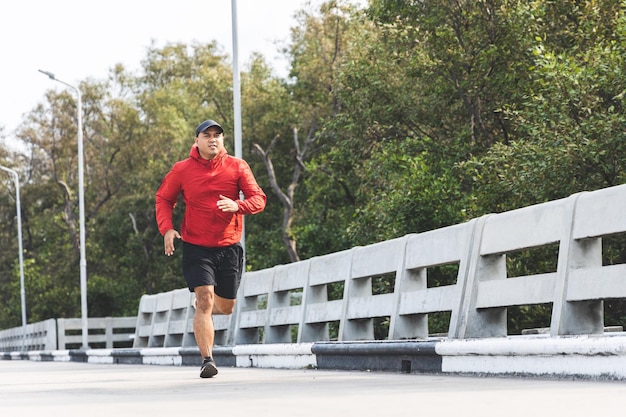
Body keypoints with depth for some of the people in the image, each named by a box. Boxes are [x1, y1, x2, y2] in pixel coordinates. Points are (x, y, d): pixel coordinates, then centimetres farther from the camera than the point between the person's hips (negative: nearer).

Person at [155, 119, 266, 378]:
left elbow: (259, 199, -2)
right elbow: (163, 199, 10)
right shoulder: (182, 170, -2)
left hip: (229, 247, 2)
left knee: (226, 307, 13)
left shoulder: (237, 167, 0)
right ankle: (207, 360, -15)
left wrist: (238, 205, -24)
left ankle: (206, 310, 50)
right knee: (204, 299, -18)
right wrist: (166, 228, -7)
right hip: (195, 247, -2)